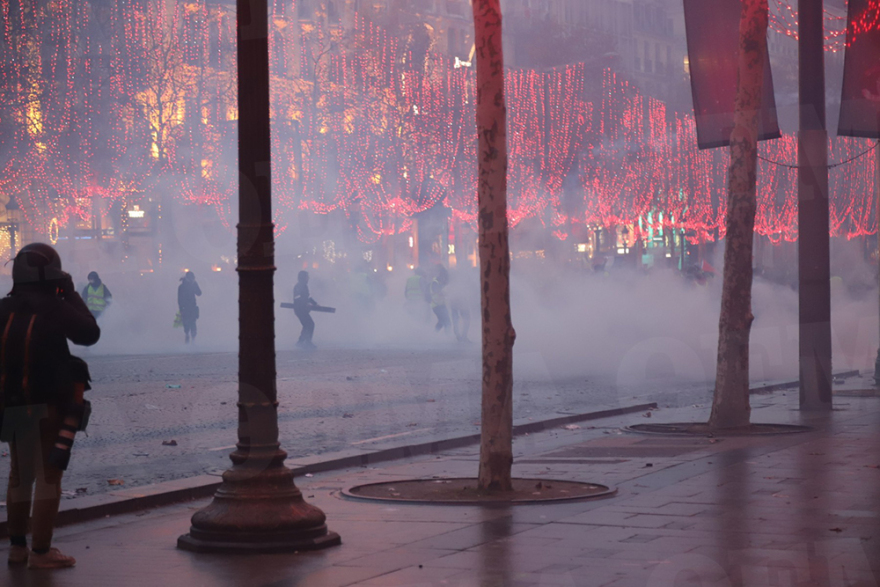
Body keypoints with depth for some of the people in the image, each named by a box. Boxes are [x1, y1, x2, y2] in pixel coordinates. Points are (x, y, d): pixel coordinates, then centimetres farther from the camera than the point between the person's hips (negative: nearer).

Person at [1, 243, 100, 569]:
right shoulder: (54, 309, -14)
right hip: (47, 407, -6)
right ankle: (41, 553, -1)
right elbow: (90, 333, -4)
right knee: (48, 476, 0)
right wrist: (72, 296, 4)